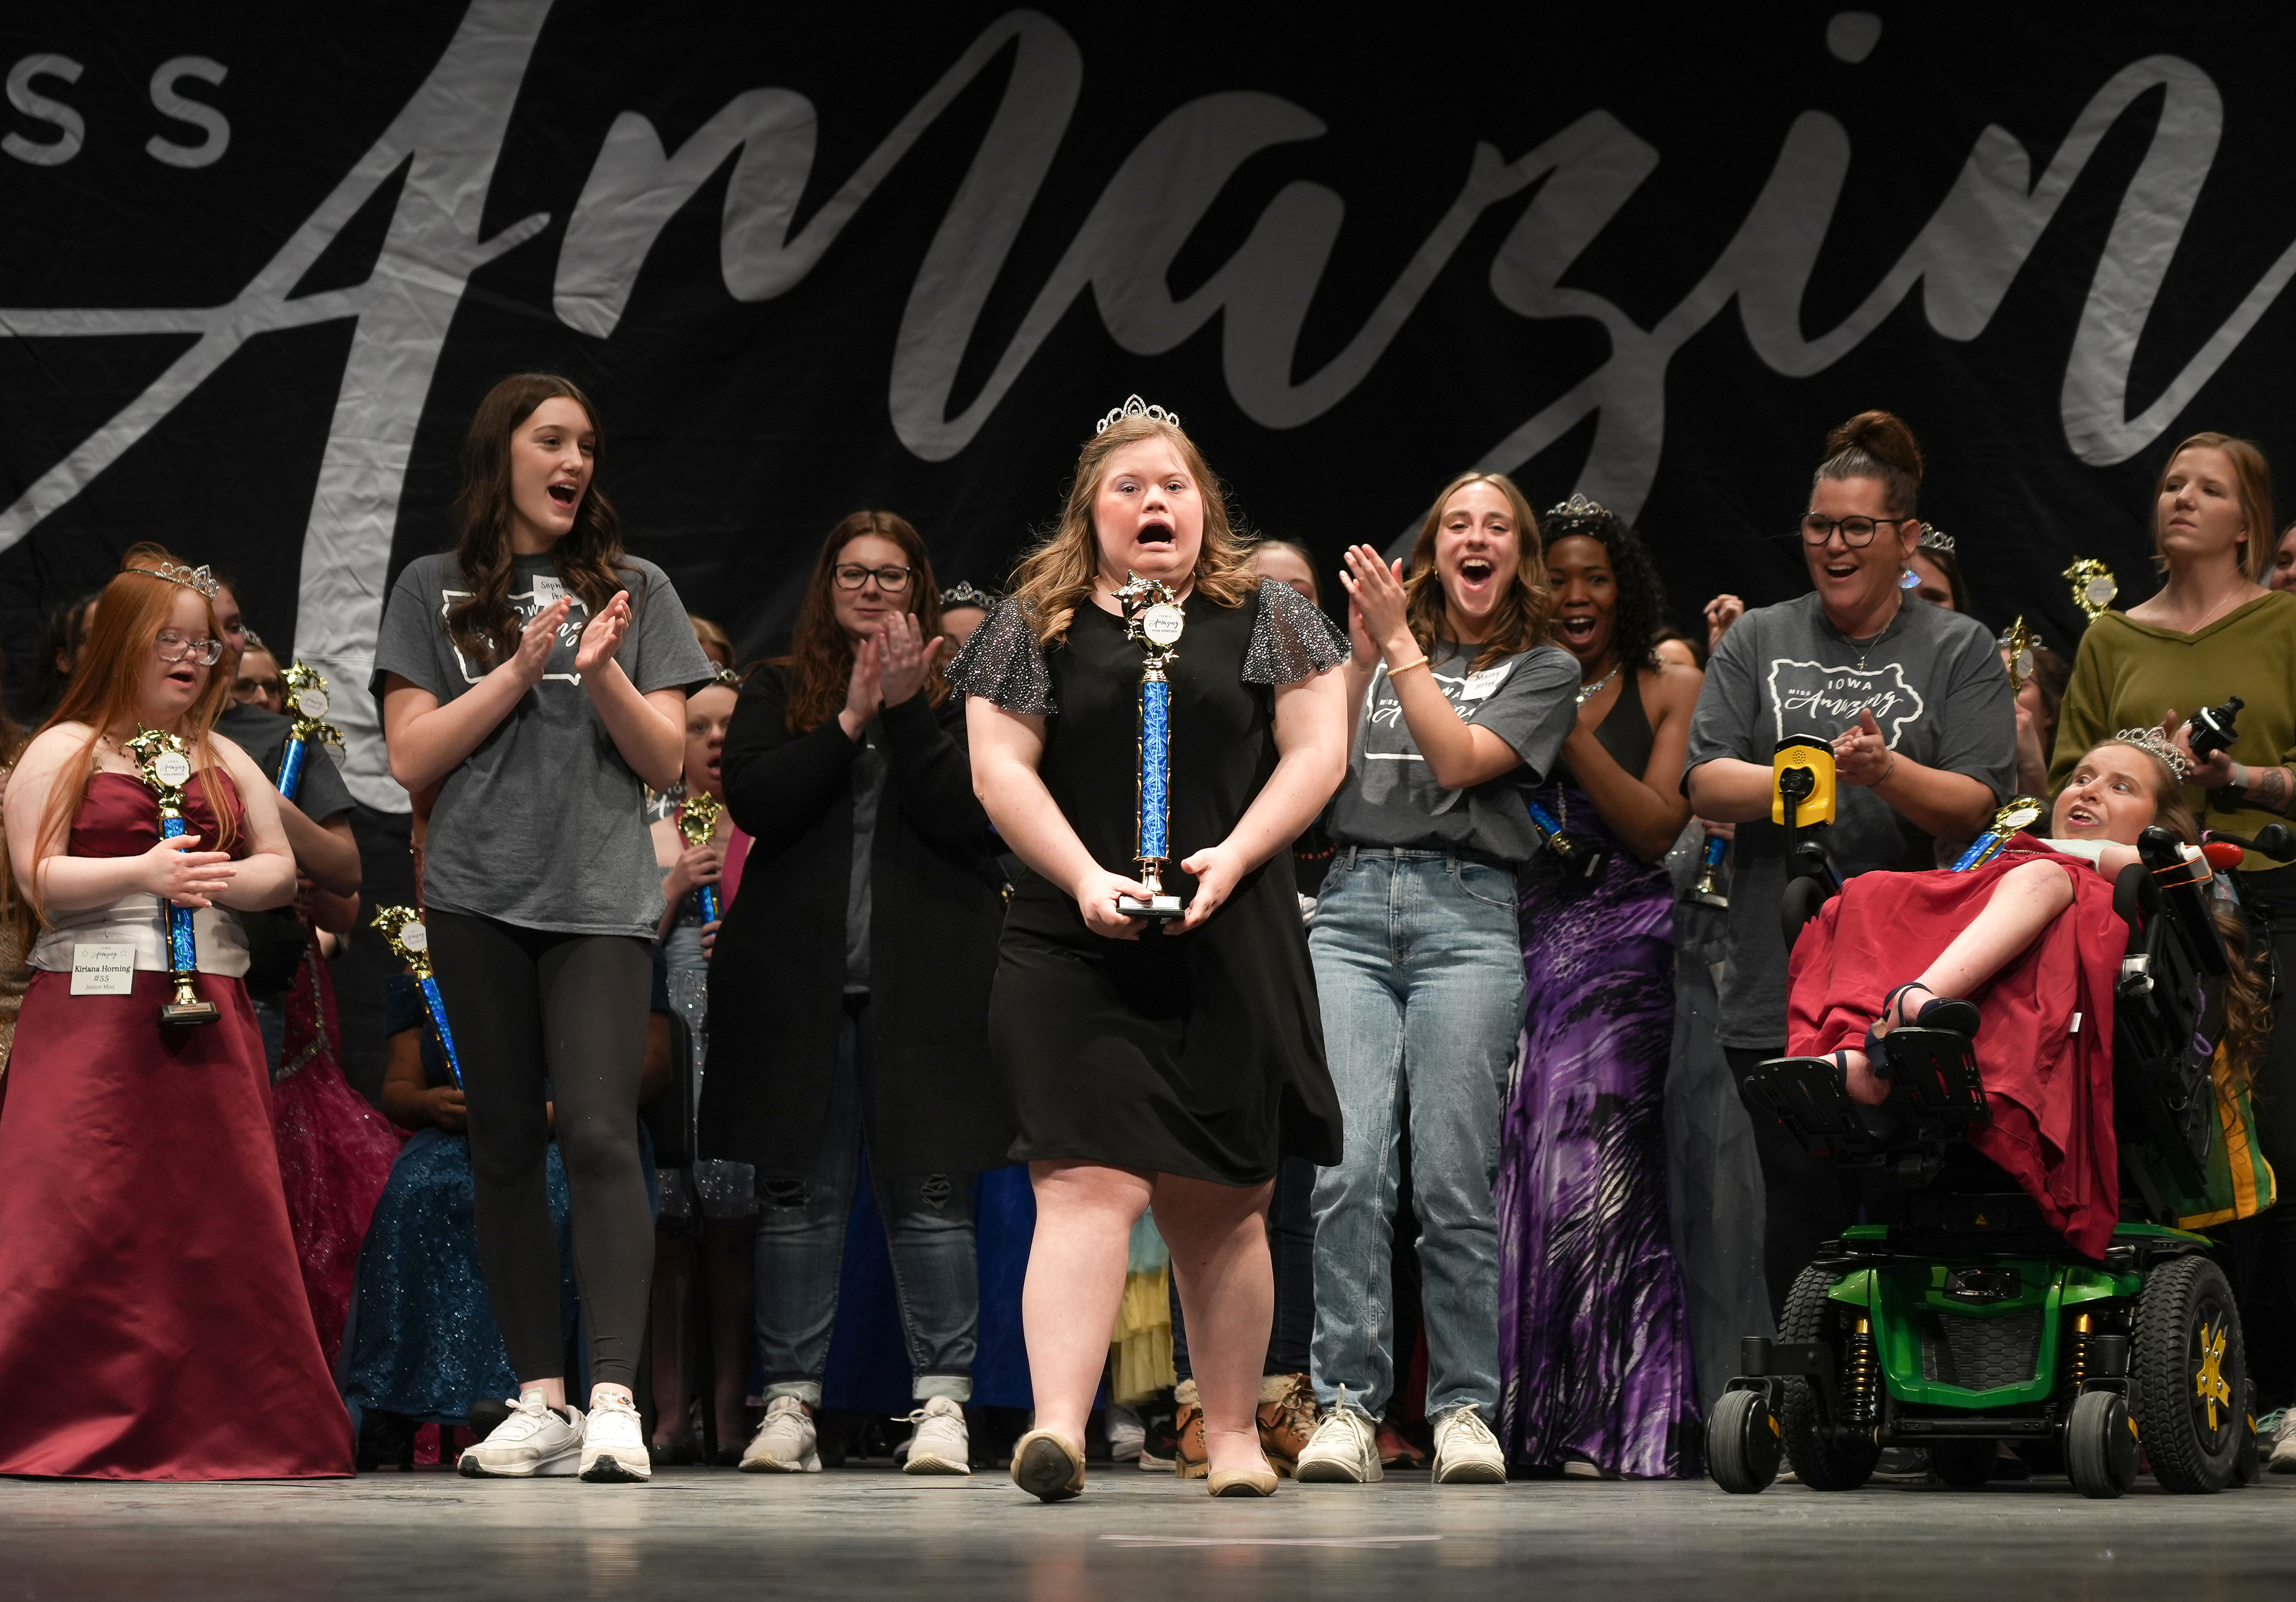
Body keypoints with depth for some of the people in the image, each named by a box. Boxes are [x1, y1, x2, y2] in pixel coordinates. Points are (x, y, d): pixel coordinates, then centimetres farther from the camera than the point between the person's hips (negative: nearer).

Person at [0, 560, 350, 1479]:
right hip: (93, 1007, -5)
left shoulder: (225, 761, 18)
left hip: (208, 1009, 5)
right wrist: (143, 872, -19)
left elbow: (281, 869, 15)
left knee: (218, 1212, 3)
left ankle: (216, 1427, 8)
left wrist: (227, 878, -7)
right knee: (83, 1212, -10)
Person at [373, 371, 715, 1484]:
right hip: (477, 897, 1)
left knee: (600, 1132, -14)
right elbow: (411, 756, 2)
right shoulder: (435, 591, 10)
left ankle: (613, 1402, -19)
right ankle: (540, 1402, 6)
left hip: (600, 899, -1)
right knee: (507, 1146, 3)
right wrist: (521, 669, -8)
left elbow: (666, 760, 6)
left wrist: (602, 673, -11)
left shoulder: (636, 592, 12)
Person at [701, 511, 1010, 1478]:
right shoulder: (777, 693, 14)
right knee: (799, 1196, 3)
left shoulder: (959, 694, 9)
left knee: (929, 1195, -3)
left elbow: (964, 815, -6)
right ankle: (790, 1403, 7)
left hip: (925, 985, -1)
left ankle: (942, 1403, -1)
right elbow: (753, 799, -4)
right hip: (799, 980, 1)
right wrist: (851, 720, -8)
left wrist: (904, 710, -13)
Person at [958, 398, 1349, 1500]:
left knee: (1221, 1203, 7)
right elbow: (1000, 767, 3)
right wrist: (1085, 879, -11)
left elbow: (1316, 751, 6)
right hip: (1075, 950, -1)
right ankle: (1058, 1429, -23)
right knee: (1088, 1181, -14)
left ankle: (1233, 1435, 16)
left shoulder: (1263, 615, 11)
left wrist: (1236, 855, -9)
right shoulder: (1037, 623, 9)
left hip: (1233, 951, 1)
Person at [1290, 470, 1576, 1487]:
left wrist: (1399, 645, -2)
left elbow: (1458, 761, -3)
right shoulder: (1381, 649, 21)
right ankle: (1348, 1406, -9)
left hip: (1467, 914, -2)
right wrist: (1362, 653, 2)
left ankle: (1465, 1409, 1)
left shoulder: (1543, 669, 12)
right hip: (1352, 906, 2)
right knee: (1350, 1168, -10)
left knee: (1452, 1181, -7)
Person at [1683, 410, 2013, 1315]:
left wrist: (1886, 771, -20)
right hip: (1777, 991, 2)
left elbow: (1975, 805, -2)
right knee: (1797, 1209, 2)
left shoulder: (1959, 650, 8)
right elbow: (1704, 784, 3)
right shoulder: (1758, 642, 14)